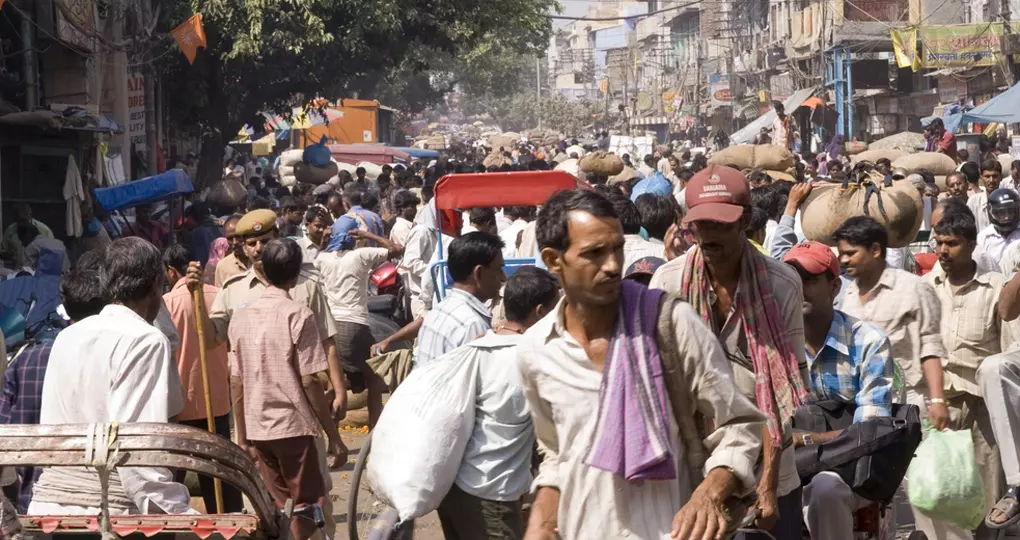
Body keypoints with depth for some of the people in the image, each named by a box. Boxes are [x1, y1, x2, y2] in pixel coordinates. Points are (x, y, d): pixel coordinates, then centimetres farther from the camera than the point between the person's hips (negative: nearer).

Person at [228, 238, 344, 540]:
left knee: (277, 510, 14)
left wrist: (242, 437, 15)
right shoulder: (298, 315, -11)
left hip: (258, 428, 5)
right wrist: (333, 435, -7)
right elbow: (310, 381, -13)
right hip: (293, 426, -5)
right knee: (305, 509, 4)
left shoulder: (242, 316, 5)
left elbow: (237, 383, 7)